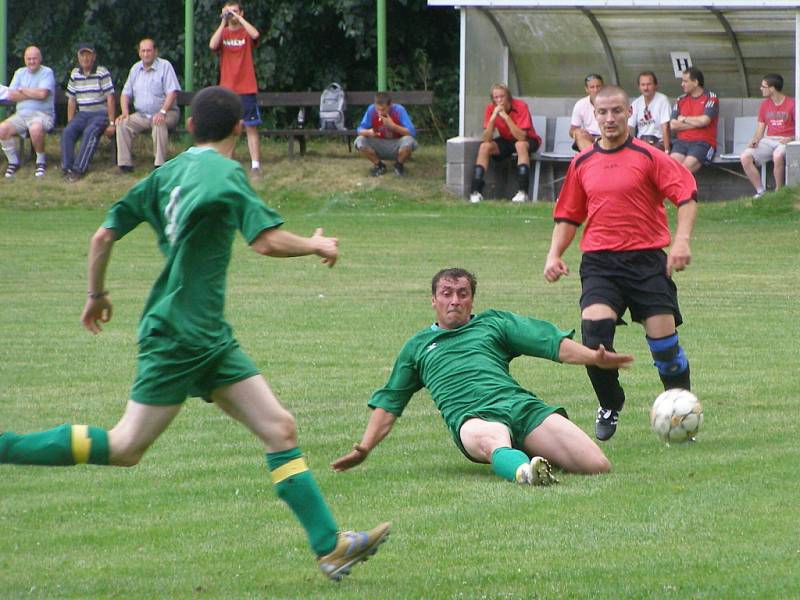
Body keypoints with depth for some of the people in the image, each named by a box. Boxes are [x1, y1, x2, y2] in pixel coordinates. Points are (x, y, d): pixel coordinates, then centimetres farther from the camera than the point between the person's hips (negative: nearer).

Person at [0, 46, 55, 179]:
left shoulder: (47, 72, -1)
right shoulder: (20, 73, 15)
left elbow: (42, 94, -16)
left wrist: (22, 90, -2)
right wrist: (33, 94, -6)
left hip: (42, 114, -5)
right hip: (21, 114, 5)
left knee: (35, 129, -39)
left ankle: (41, 161, -14)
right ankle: (13, 161, -2)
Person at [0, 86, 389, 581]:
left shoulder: (168, 173, 11)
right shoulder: (225, 172, -13)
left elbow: (104, 235, 13)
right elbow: (267, 241, -24)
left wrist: (97, 294, 27)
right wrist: (317, 245, -6)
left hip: (210, 337, 9)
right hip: (178, 333, -9)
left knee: (280, 428, 2)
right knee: (125, 448, -3)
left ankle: (331, 546, -3)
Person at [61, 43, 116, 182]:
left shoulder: (102, 73, -4)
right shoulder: (75, 74, 12)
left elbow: (110, 98, -7)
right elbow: (71, 100, 15)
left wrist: (111, 123, -12)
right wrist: (70, 122, 5)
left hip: (100, 114, -5)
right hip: (82, 114, 5)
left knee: (90, 132, -34)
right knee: (67, 132, -24)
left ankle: (79, 169, -38)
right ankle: (67, 168, -28)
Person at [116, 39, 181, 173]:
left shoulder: (164, 66, -4)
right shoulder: (135, 69, 13)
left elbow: (172, 92, -12)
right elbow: (126, 93, 16)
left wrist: (162, 112, -25)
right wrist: (125, 112, -3)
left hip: (166, 113, -5)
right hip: (141, 115, 5)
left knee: (159, 124, -37)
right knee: (122, 123, -18)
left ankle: (160, 164, -35)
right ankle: (124, 163, -18)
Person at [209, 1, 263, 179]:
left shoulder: (246, 33, 4)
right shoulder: (223, 33, 8)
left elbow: (255, 34, -19)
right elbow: (213, 45, -12)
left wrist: (238, 18, -13)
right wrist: (223, 22, -11)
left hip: (247, 89, -2)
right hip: (227, 89, 2)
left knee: (251, 127, -4)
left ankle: (255, 166, -6)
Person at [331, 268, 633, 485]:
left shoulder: (494, 322, 28)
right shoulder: (417, 347, 32)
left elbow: (552, 342, 17)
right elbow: (389, 402, 35)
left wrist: (594, 357, 1)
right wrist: (362, 449, 23)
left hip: (521, 403, 2)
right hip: (472, 417, -2)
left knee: (597, 466, -19)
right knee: (494, 440, -44)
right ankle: (524, 470, -74)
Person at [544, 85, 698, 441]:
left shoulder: (648, 157, -1)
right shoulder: (582, 164, 12)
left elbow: (687, 194, -5)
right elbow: (568, 215, 21)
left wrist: (681, 240, -18)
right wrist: (555, 254, 7)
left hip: (647, 259, -2)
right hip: (599, 261, 2)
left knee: (663, 338, -5)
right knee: (594, 327, -19)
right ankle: (609, 407, 3)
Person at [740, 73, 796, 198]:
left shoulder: (791, 104, -2)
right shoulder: (764, 105, 15)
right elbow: (759, 131, 15)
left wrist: (790, 139, -22)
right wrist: (754, 140, -7)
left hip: (786, 141, -5)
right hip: (768, 141, 5)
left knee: (777, 155, -41)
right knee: (745, 157, -22)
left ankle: (778, 192, -25)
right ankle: (760, 192, -17)